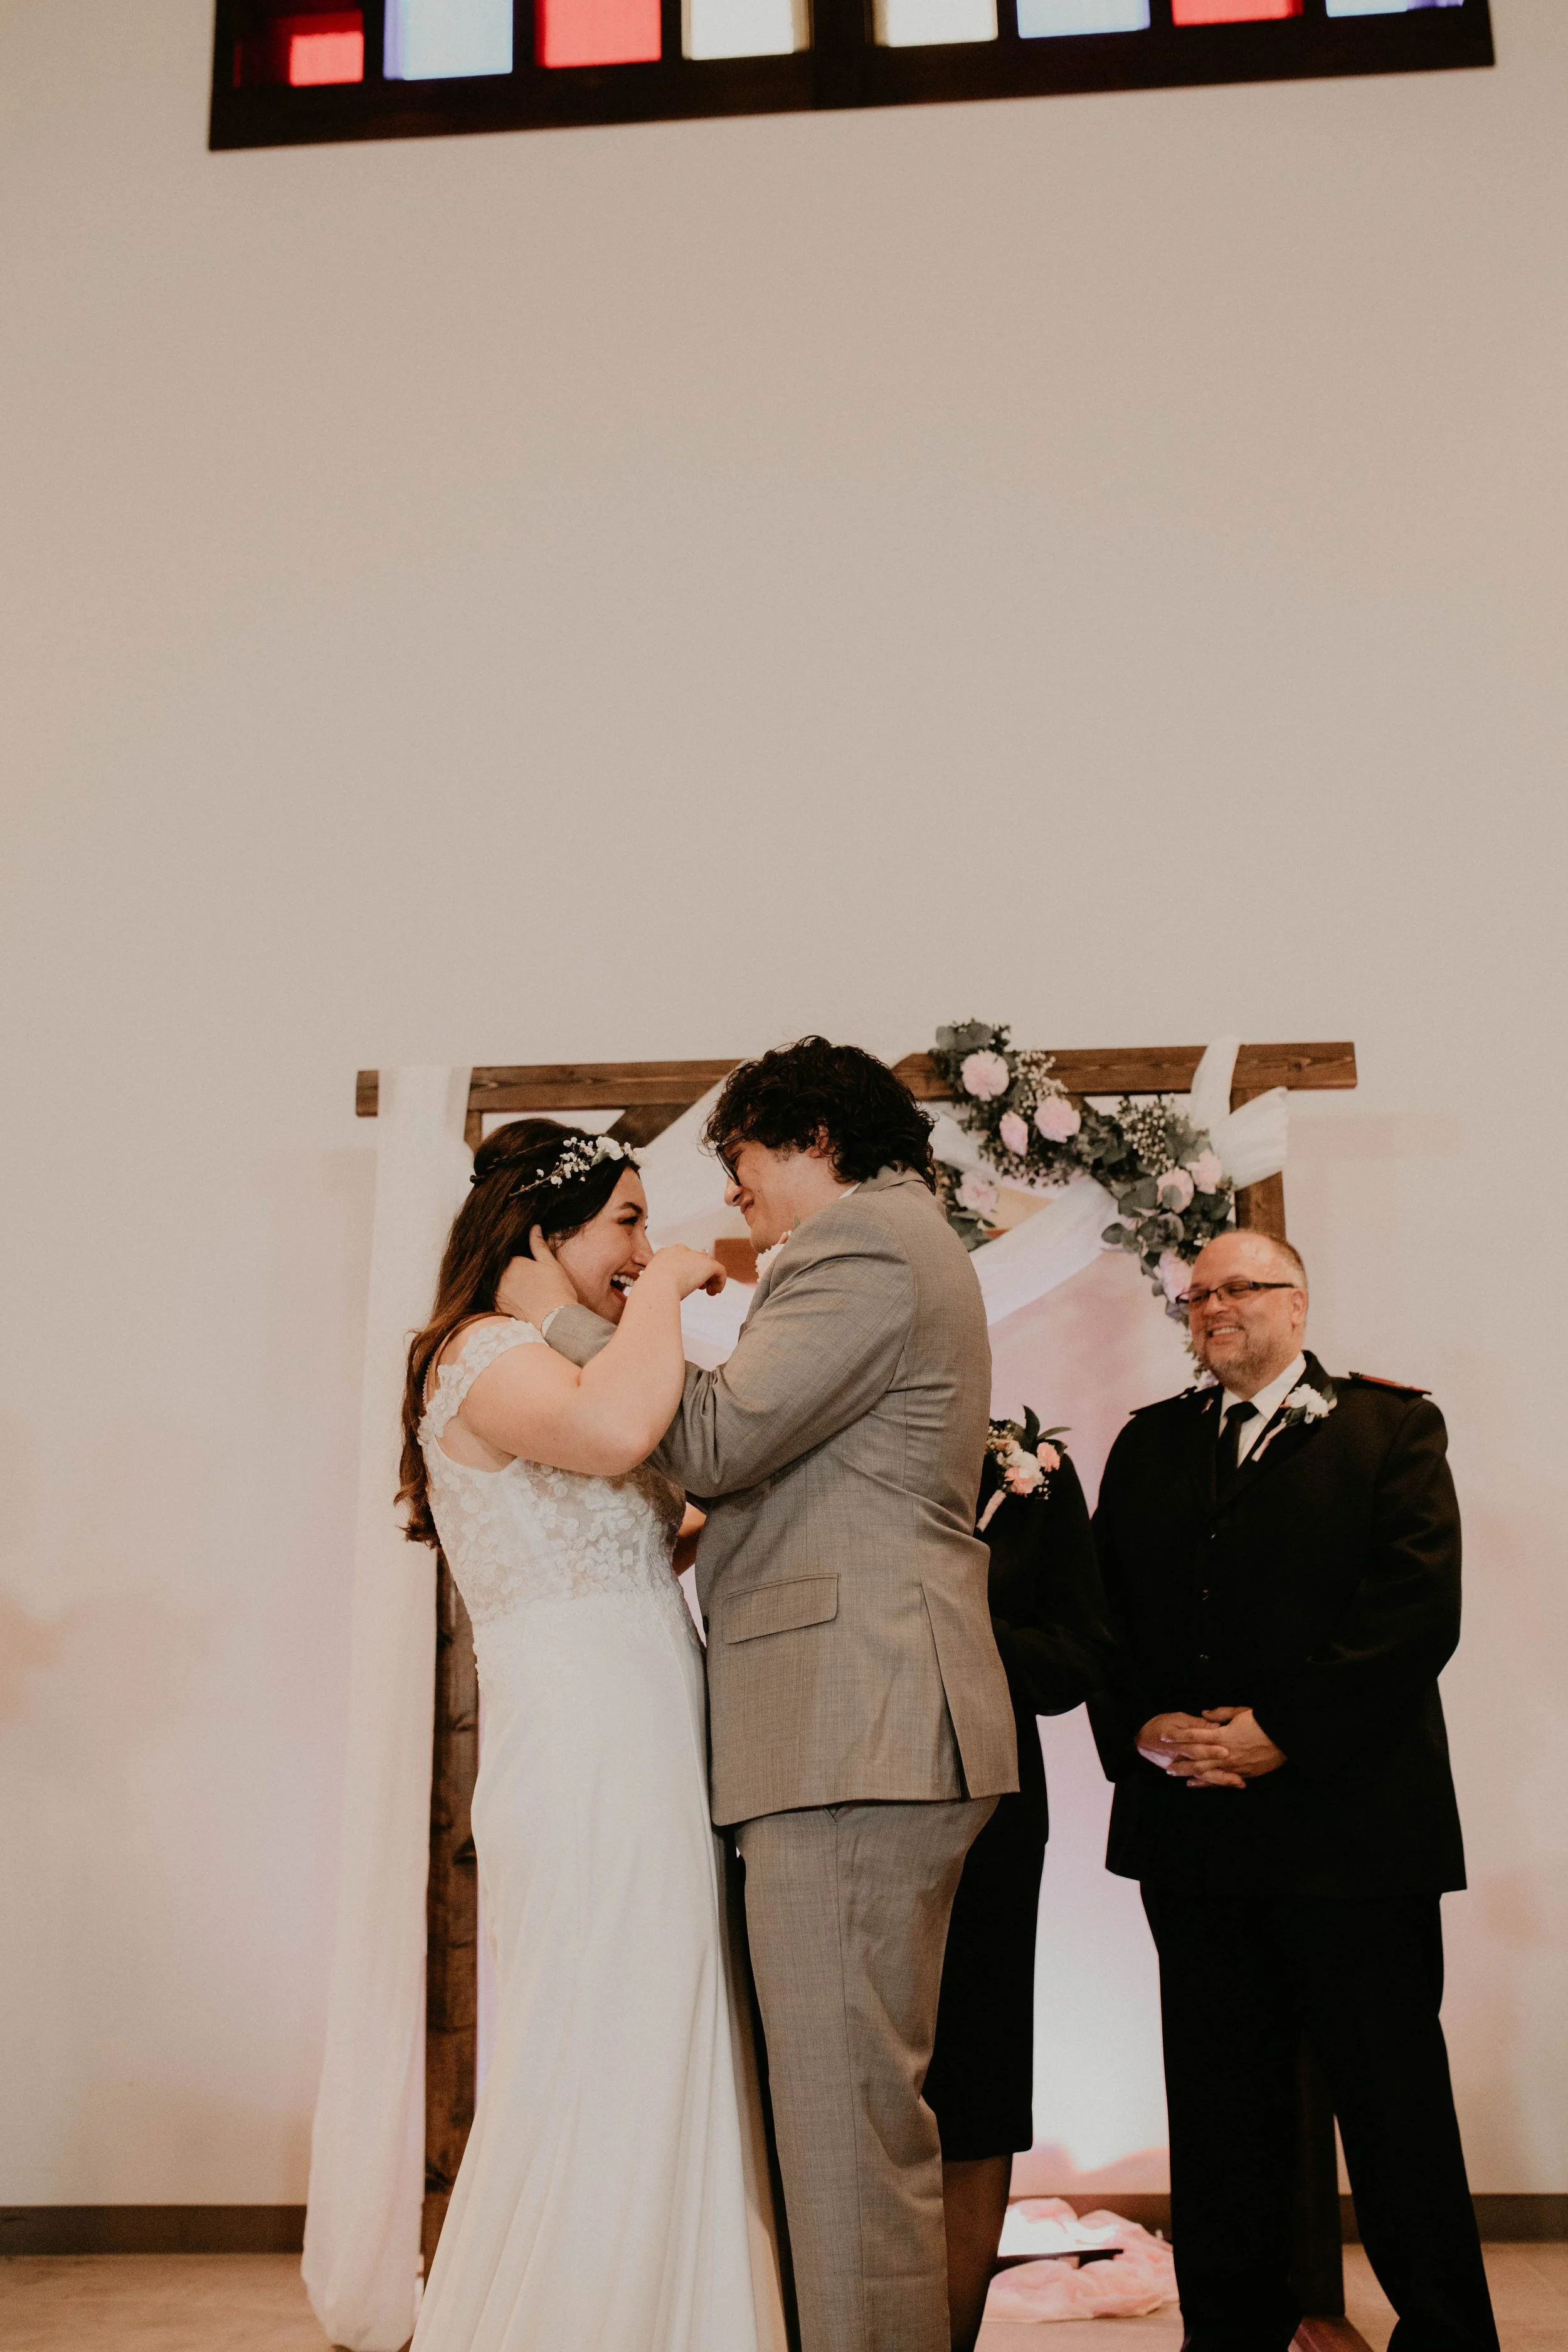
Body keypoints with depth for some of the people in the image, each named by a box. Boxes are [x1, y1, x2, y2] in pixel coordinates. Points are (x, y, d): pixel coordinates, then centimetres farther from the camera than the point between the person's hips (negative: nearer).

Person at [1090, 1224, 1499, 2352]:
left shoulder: (1391, 1424, 1)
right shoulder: (1149, 1444, 14)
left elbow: (1418, 1604, -10)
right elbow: (1107, 1609, 8)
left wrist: (1282, 1734, -16)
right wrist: (1143, 1729, -10)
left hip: (1351, 1821, -4)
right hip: (1188, 1820, 4)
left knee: (1394, 2092, 6)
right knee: (1222, 2101, 12)